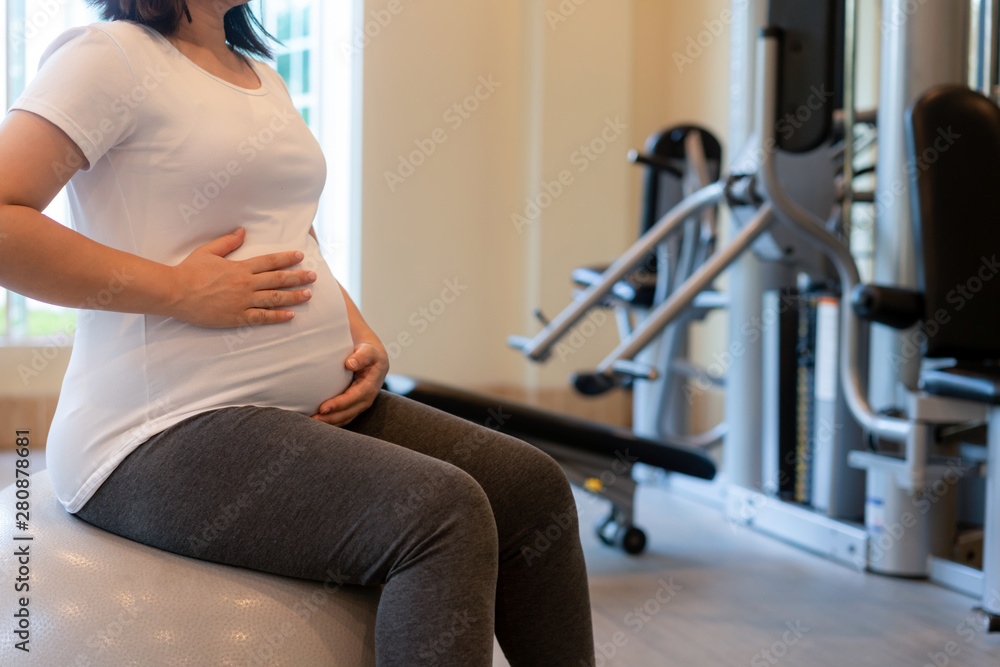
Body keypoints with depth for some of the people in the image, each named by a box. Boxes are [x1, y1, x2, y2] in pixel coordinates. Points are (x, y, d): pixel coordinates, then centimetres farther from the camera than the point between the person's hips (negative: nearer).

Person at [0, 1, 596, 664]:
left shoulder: (264, 78, 20)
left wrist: (362, 336, 8)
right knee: (442, 510, -27)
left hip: (319, 405, 9)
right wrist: (178, 288, -21)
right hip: (164, 435, -9)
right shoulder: (109, 57, -8)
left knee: (532, 485, -3)